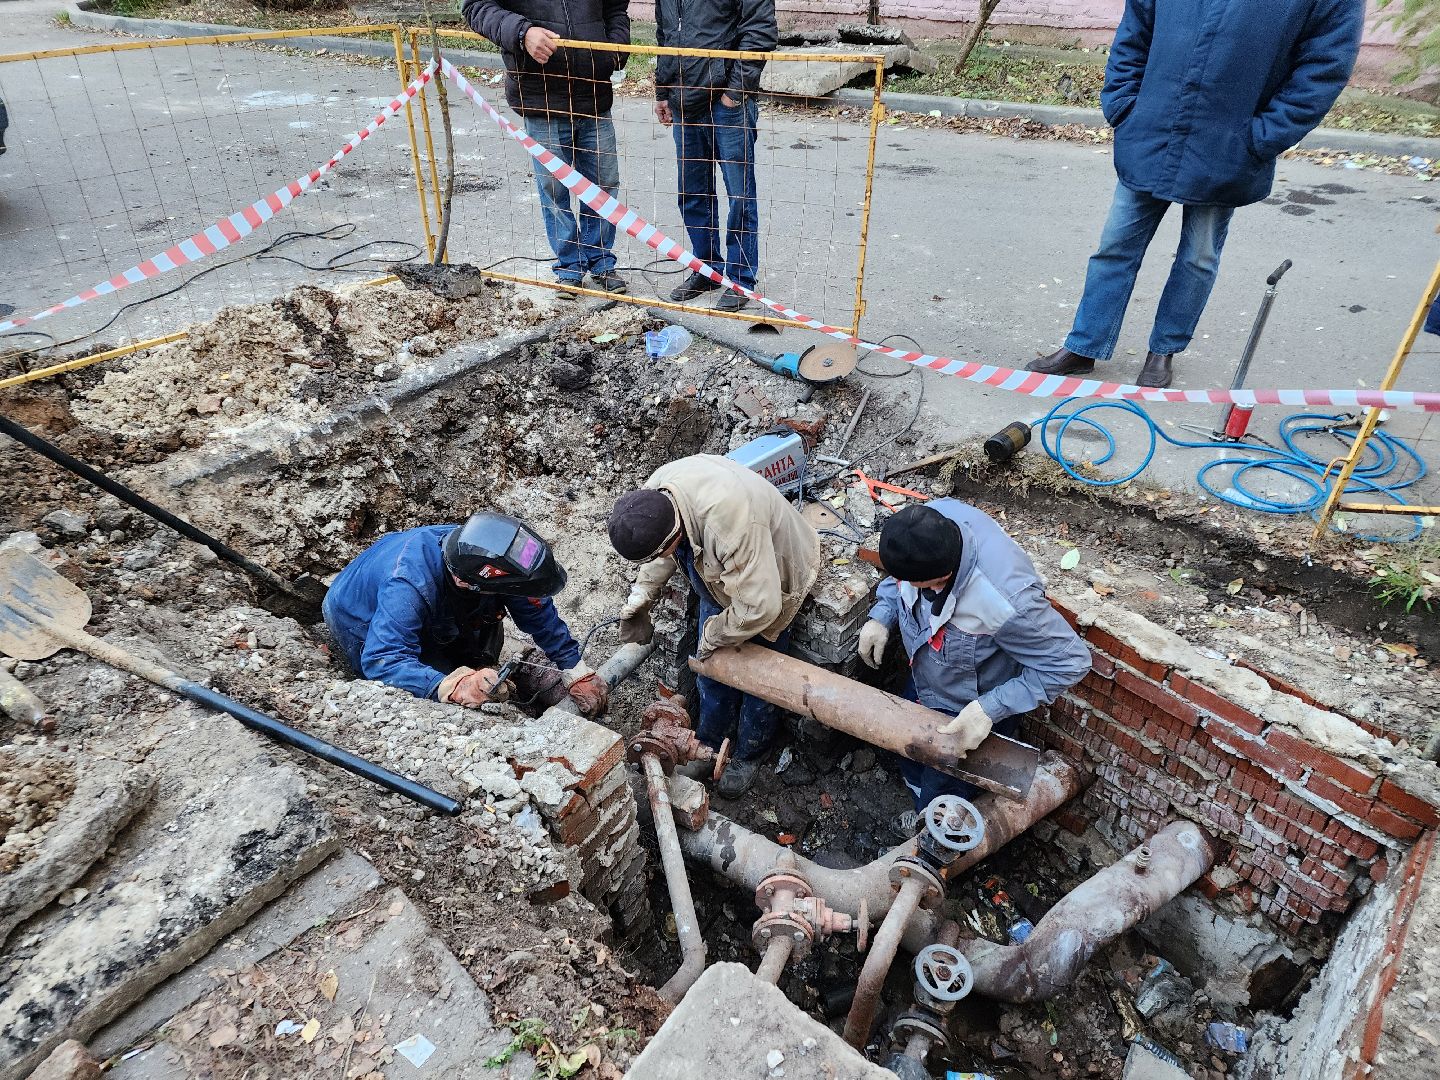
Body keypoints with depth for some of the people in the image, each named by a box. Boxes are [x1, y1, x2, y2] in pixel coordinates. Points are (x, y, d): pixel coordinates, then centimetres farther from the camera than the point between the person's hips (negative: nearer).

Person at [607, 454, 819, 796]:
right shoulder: (654, 495, -25)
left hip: (770, 581, -6)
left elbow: (758, 608, -41)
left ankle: (748, 754, 37)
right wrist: (643, 592, -13)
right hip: (721, 576, 6)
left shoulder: (730, 523, -49)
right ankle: (710, 743, 43)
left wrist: (713, 635, -23)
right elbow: (661, 551, 0)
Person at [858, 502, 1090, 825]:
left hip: (970, 715, -6)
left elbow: (1070, 662, -30)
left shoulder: (1006, 602, -47)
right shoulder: (935, 517, -29)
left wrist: (989, 709, -33)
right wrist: (882, 616, -16)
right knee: (912, 763, 32)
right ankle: (923, 817, 64)